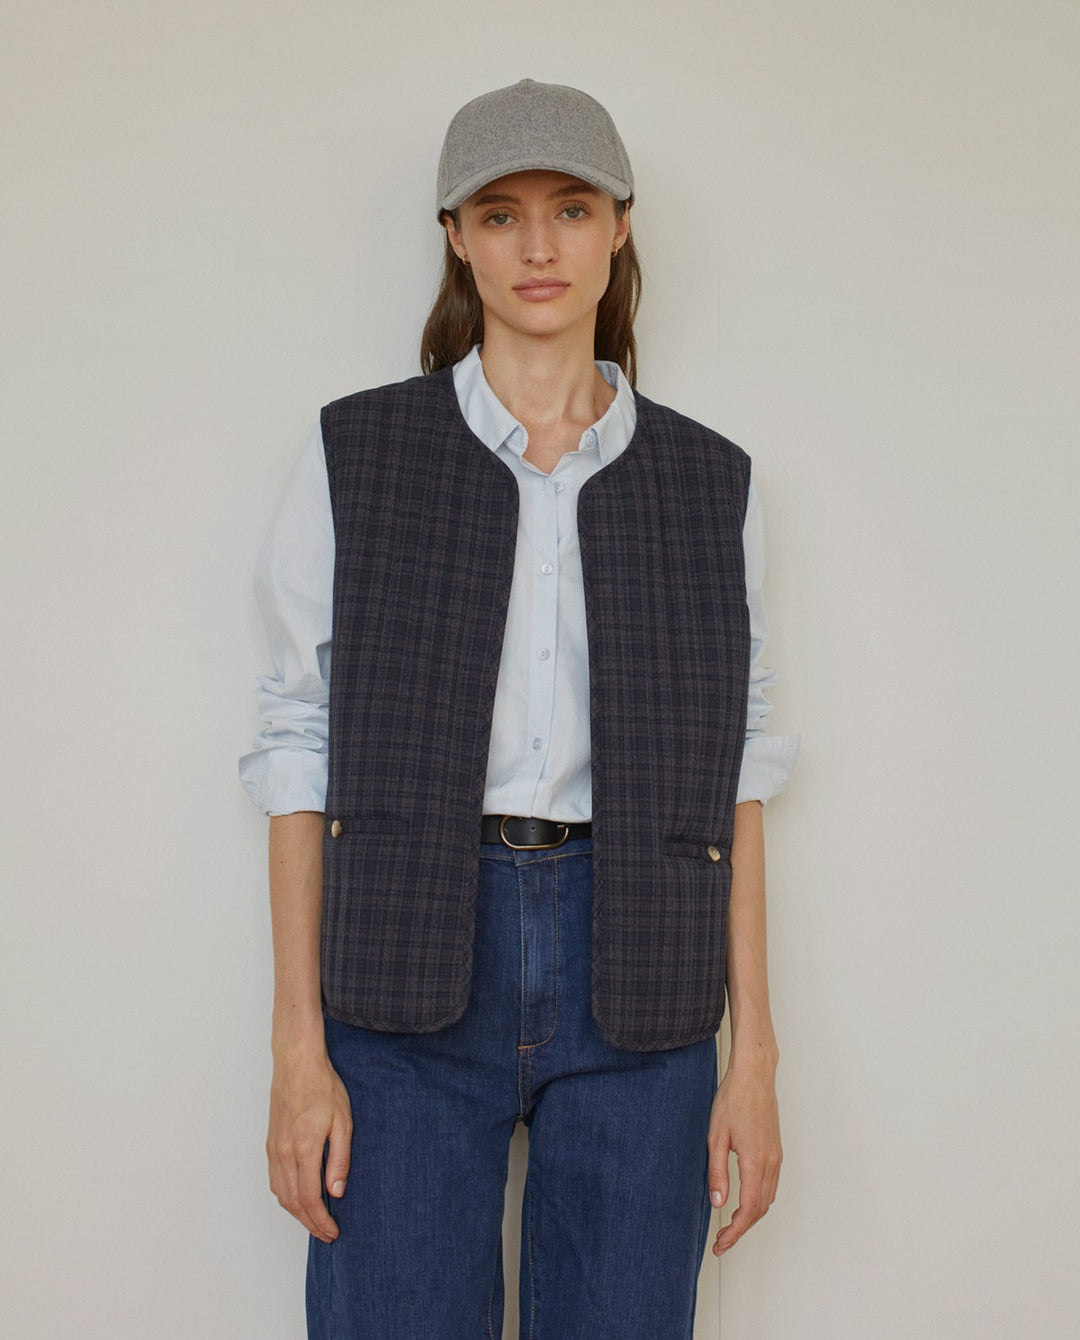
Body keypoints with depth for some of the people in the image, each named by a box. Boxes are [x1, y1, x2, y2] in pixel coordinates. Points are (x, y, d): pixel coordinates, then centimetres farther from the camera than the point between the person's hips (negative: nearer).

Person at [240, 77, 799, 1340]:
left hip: (633, 980, 2)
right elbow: (300, 748, 0)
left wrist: (753, 1049, 2)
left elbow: (733, 767, 6)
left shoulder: (707, 482, 6)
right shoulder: (358, 456, 1)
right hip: (410, 971, -1)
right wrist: (299, 1048, -5)